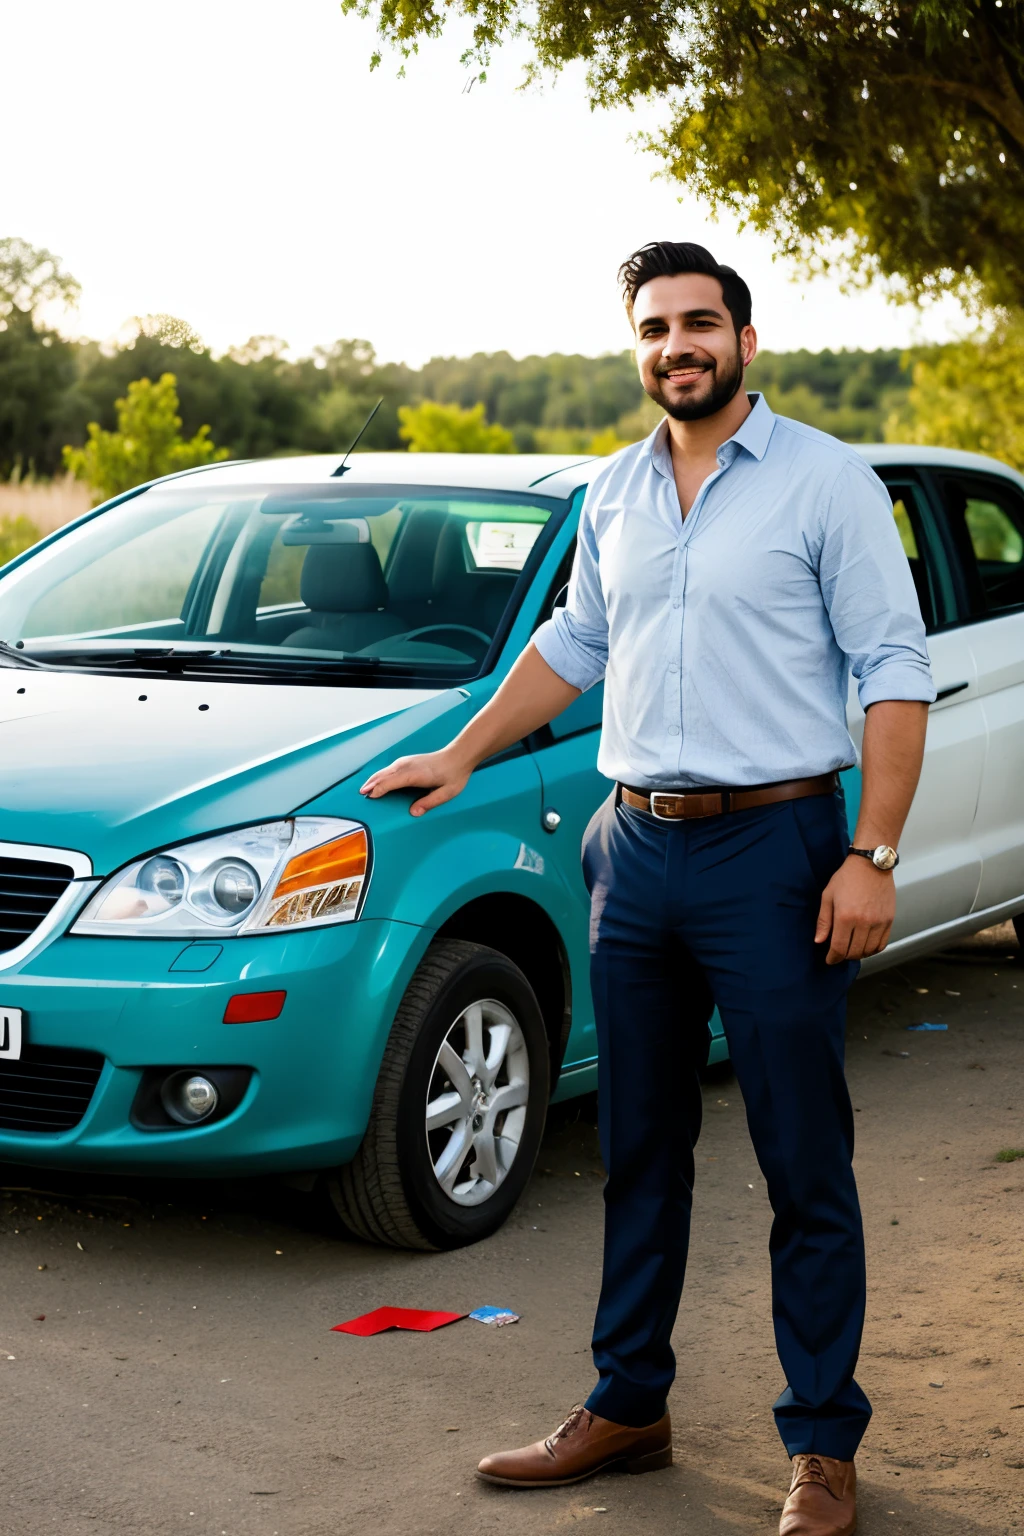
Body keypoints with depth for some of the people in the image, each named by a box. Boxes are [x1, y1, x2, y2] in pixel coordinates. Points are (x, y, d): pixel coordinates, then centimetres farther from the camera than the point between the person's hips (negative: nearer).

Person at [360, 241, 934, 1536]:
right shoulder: (614, 495, 12)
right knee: (639, 1152, 13)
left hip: (773, 848, -5)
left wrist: (871, 857, -15)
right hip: (637, 850, 6)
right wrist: (461, 756, 25)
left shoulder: (825, 481, -5)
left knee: (805, 1166, 0)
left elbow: (895, 675, -8)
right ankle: (627, 1407, 25)